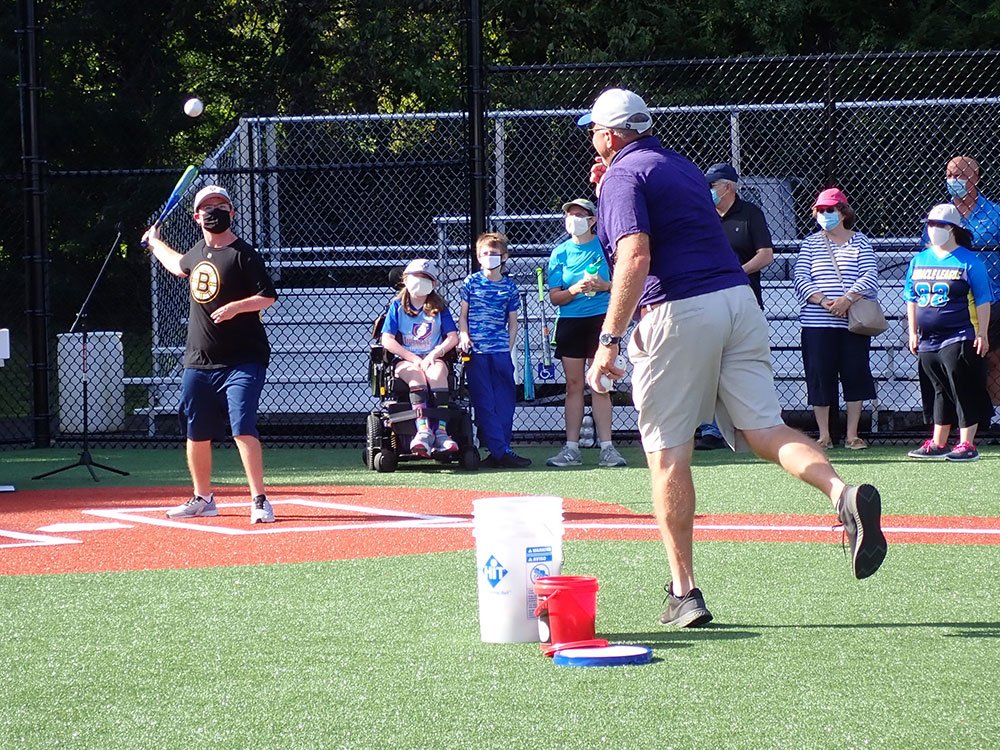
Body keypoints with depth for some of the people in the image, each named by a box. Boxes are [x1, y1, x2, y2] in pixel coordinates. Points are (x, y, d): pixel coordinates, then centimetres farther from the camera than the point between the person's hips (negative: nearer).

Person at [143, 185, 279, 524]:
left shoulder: (243, 254, -8)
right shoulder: (197, 252, 13)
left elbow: (267, 296, -14)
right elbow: (180, 266, 37)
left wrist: (236, 307, -27)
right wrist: (156, 244, 47)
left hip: (242, 360, -7)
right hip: (198, 361, 7)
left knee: (242, 428, -18)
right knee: (196, 433, 11)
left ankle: (259, 500, -15)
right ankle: (203, 499, 25)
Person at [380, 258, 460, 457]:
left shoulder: (439, 307, 12)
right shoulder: (397, 306, 8)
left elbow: (453, 336, 3)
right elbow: (387, 340, -1)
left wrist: (435, 353, -15)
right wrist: (413, 358, -11)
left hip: (433, 358, 1)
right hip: (405, 360, -1)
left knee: (436, 374, -35)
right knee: (416, 375, -36)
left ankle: (440, 431, -45)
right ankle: (423, 429, -53)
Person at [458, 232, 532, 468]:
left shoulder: (509, 286, 9)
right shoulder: (471, 282, 5)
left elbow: (512, 321, 13)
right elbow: (463, 314, 8)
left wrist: (509, 346, 3)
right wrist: (464, 335, -8)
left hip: (501, 351, 2)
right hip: (476, 351, -2)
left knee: (505, 401, 0)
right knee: (485, 403, -6)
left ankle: (499, 451, 6)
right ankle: (501, 451, -8)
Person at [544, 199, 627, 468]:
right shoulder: (560, 253, 7)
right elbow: (554, 297, 4)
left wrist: (605, 286, -14)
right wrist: (574, 290, -15)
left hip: (601, 319, -2)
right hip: (569, 323, 2)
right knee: (574, 386, 4)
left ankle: (607, 447, -3)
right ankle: (571, 448, 5)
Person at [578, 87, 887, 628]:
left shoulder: (623, 177, -1)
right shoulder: (681, 167, 24)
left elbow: (635, 258, -17)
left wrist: (609, 339, -18)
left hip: (678, 312, -7)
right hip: (738, 298, 7)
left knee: (667, 453, 1)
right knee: (764, 429, -2)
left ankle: (684, 593, -1)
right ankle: (843, 494, -31)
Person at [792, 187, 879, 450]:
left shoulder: (860, 242, 7)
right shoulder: (810, 243, 10)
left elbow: (870, 277, -3)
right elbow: (801, 278, 1)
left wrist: (848, 299, -18)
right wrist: (823, 301, -15)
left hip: (854, 320, 0)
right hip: (817, 323, 0)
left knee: (855, 375, 0)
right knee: (820, 377, -1)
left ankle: (852, 434, 10)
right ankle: (824, 436, 7)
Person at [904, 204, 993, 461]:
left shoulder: (968, 261, -5)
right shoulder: (919, 261, 11)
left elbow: (983, 301, -4)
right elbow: (911, 299, 17)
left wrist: (982, 334, -8)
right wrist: (913, 332, 12)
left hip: (958, 339, -6)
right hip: (928, 340, 6)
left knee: (963, 391, -5)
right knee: (940, 391, 14)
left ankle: (967, 444, -1)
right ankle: (938, 443, 21)